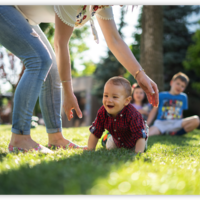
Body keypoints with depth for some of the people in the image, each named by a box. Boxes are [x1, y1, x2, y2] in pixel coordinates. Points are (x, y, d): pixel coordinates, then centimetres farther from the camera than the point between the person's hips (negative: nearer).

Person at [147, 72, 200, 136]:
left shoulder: (183, 97, 17)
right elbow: (154, 111, 10)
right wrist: (146, 125, 1)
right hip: (161, 123, -3)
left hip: (176, 124, 3)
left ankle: (175, 133, -16)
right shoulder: (161, 95, 10)